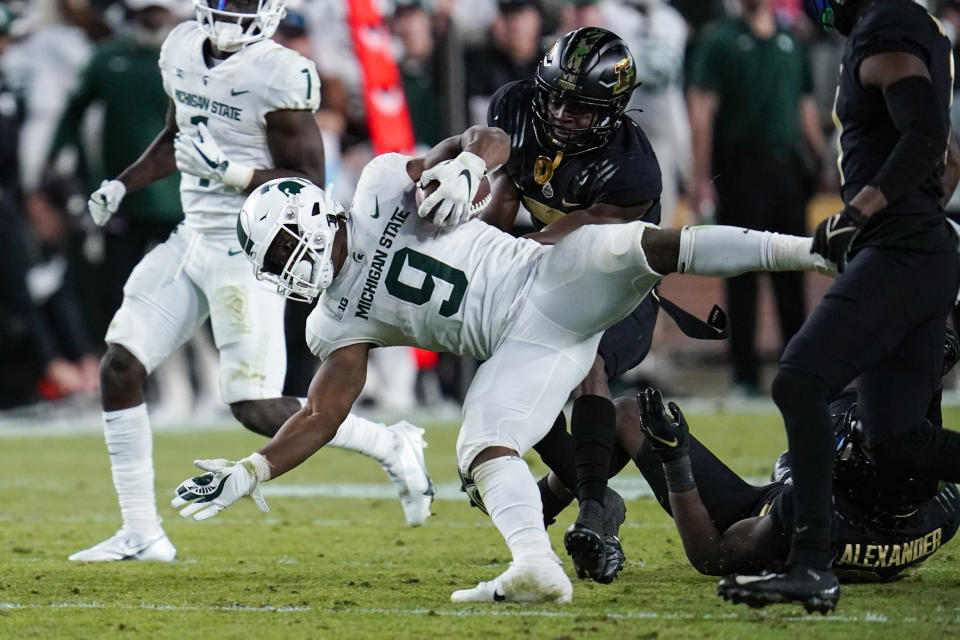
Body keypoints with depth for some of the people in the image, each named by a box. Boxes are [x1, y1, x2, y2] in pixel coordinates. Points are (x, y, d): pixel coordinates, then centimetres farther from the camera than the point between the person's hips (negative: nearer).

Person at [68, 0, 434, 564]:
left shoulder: (280, 76, -18)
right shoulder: (182, 51, 6)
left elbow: (308, 184, -16)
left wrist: (229, 171, -26)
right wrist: (121, 185, 14)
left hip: (249, 250, -8)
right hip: (194, 238, 8)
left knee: (255, 406, -11)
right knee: (120, 368, 2)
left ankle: (393, 447, 9)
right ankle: (141, 534, 10)